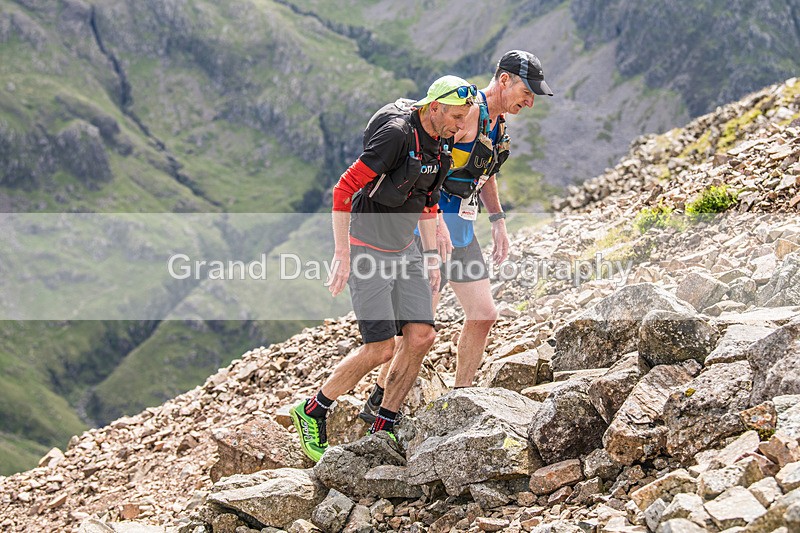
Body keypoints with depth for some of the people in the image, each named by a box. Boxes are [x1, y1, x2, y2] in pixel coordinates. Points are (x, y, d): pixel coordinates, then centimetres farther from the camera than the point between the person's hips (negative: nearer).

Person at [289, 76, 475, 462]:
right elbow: (343, 190, -24)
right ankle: (312, 412, 10)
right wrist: (341, 255, -25)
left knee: (421, 337, -2)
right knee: (381, 348, -10)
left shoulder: (441, 145, 5)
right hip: (367, 251, -8)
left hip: (404, 250, 8)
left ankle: (382, 430, 11)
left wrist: (431, 257, 15)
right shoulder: (397, 134, -23)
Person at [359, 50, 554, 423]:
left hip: (462, 229, 9)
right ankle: (378, 405, 4)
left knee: (483, 315, 7)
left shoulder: (497, 121, 13)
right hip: (433, 225, -9)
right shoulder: (468, 110, -16)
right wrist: (436, 220, -29)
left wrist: (498, 220, 20)